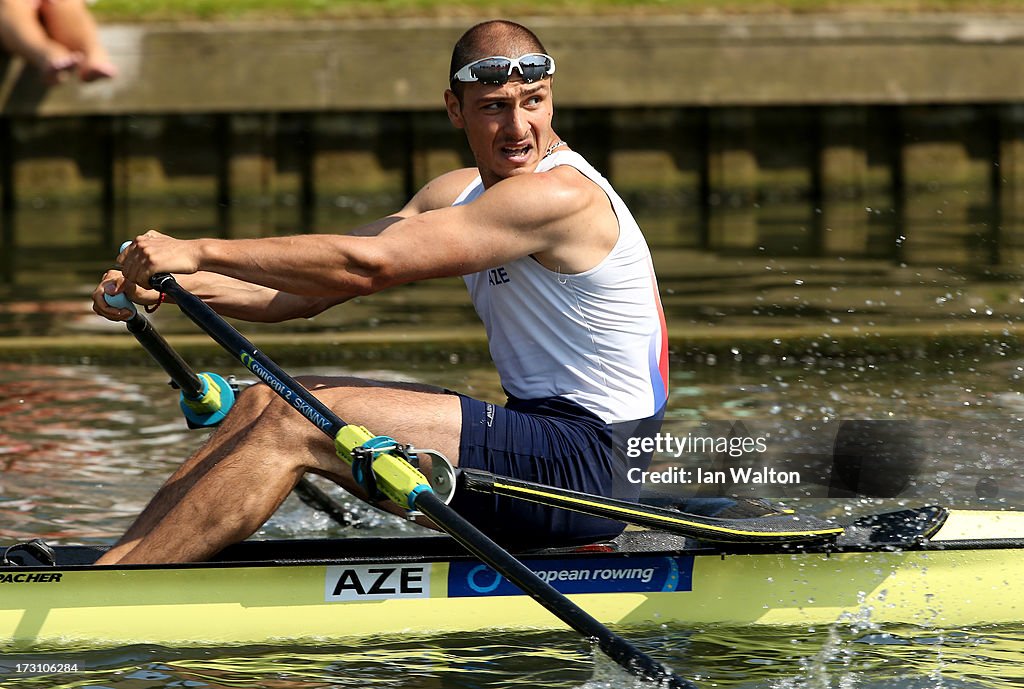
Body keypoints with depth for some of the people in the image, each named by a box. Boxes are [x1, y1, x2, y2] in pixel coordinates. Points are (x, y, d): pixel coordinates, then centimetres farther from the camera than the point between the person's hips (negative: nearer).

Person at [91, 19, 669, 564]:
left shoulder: (564, 195, -17)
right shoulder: (460, 195, 13)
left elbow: (367, 266, -22)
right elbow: (307, 293, 8)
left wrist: (199, 251, -20)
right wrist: (171, 283, -7)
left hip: (588, 464, -9)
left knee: (298, 424, -16)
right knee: (268, 402, 7)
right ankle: (111, 563, 3)